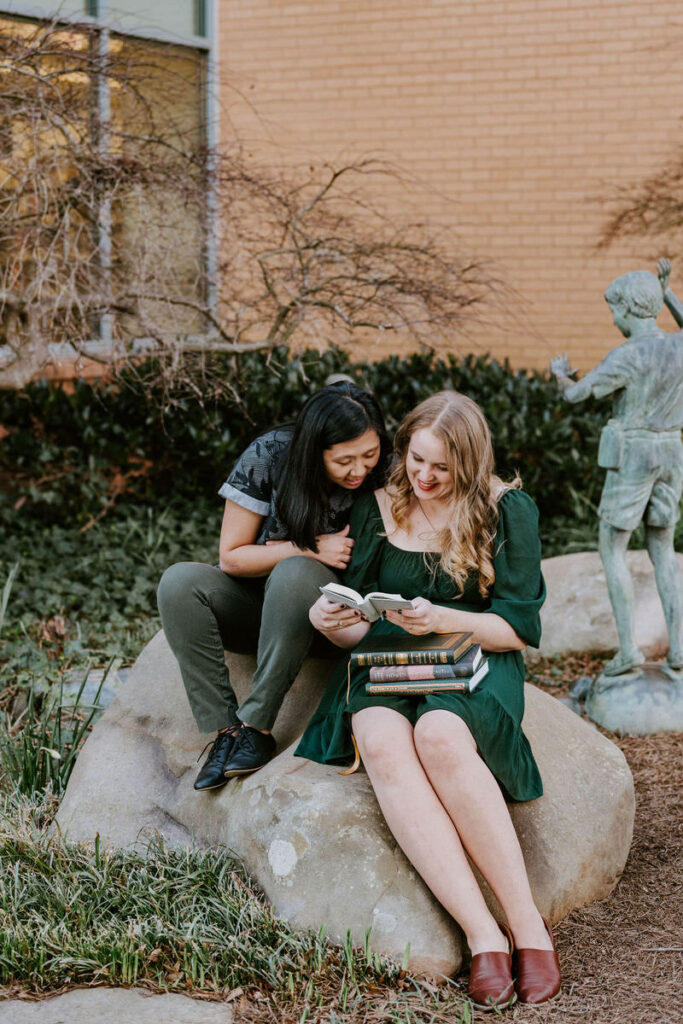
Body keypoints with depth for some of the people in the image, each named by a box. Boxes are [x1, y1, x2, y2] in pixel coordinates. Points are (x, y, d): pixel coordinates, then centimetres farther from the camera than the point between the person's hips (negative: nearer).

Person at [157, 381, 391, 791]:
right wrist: (309, 548, -20)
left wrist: (289, 554, -14)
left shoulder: (382, 476, -13)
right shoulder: (270, 457, -14)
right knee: (179, 582, -27)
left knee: (294, 574, -35)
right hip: (256, 603, 2)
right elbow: (232, 557, -9)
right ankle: (224, 729, -27)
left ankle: (258, 726, -28)